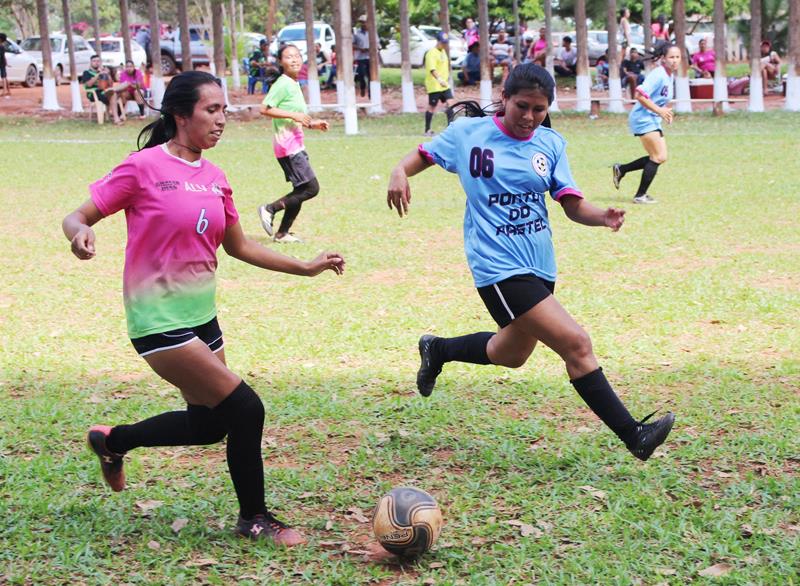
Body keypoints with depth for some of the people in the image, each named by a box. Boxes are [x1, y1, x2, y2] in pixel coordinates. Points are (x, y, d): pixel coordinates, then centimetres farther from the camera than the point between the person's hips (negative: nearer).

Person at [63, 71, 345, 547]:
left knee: (208, 424, 16)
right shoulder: (145, 167, -13)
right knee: (245, 408, -10)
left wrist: (306, 267, 12)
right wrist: (80, 232, -33)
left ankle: (113, 440, 38)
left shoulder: (214, 177, 7)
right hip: (160, 322, -8)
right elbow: (78, 217, -9)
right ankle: (254, 518, 10)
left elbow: (239, 247, 17)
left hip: (201, 315, 8)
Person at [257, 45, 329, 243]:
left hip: (296, 145, 10)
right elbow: (265, 109, -20)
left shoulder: (294, 85, 17)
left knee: (301, 190, 9)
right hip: (287, 145, -10)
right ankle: (270, 208, -3)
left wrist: (312, 124, 15)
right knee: (311, 188, -12)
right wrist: (294, 115, -22)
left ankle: (282, 233, 13)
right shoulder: (282, 84, -12)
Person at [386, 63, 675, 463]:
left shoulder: (551, 144, 4)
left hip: (539, 265, 7)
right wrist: (400, 172, -14)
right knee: (576, 344, -16)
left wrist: (603, 217, -22)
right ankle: (633, 435, -8)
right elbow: (423, 155, 8)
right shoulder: (468, 132, -4)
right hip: (498, 267, -7)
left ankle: (438, 349, 51)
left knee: (512, 353, 26)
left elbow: (572, 205, 0)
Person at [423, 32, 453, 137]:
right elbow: (432, 69, -28)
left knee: (449, 103, -2)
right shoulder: (432, 53, -15)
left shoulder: (443, 51, 14)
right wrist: (439, 79, -42)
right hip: (434, 86, -8)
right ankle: (427, 130, 7)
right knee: (432, 107, -1)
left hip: (445, 85, 8)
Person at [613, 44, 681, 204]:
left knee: (660, 158, 8)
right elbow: (640, 95, -26)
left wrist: (664, 110, 7)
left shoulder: (670, 75, 11)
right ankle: (640, 196, -4)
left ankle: (621, 169, 18)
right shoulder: (658, 74, -18)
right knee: (658, 157, -11)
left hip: (653, 120, 10)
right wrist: (659, 110, -23)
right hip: (643, 119, -10)